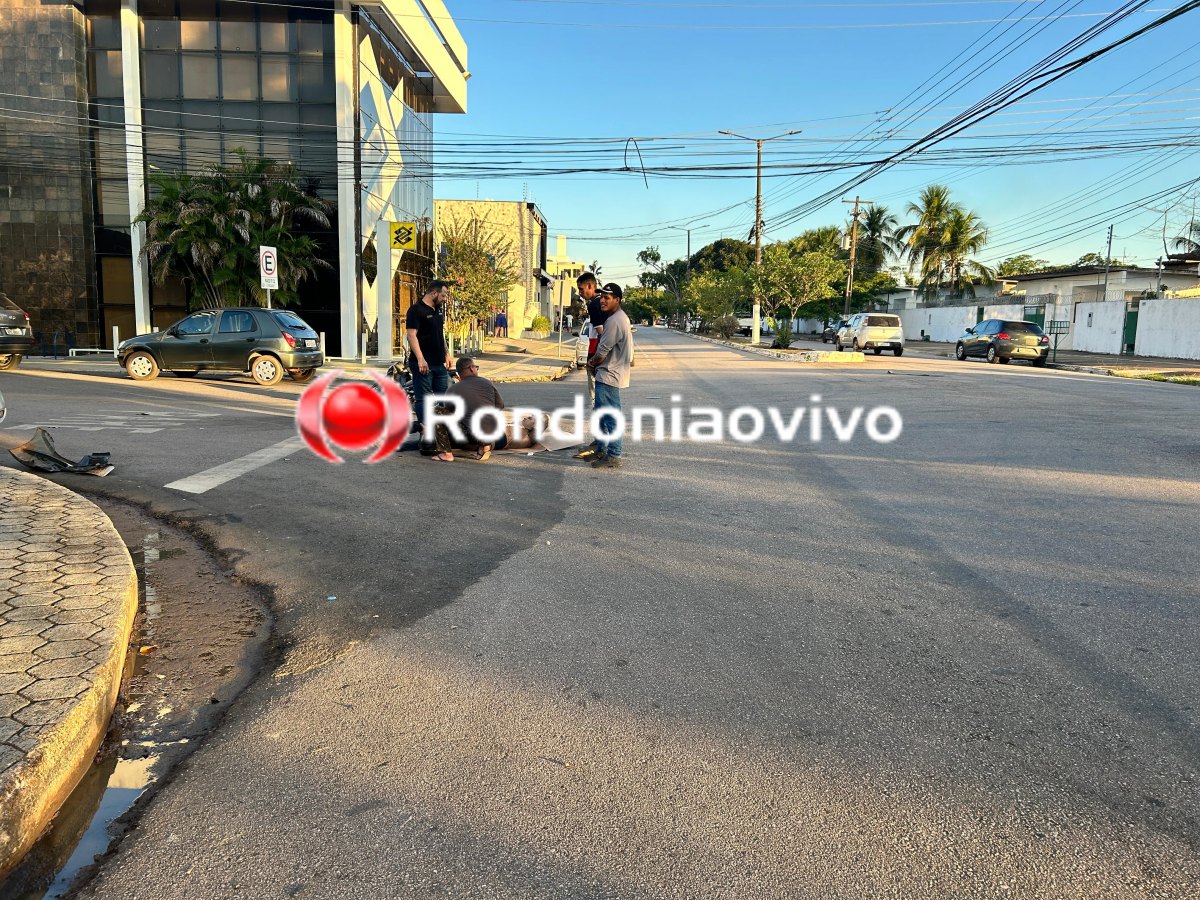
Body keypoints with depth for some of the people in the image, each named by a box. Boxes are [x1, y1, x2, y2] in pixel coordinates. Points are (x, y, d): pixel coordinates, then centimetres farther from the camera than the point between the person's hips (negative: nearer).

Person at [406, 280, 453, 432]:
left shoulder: (438, 310, 16)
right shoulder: (416, 310, -10)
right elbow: (412, 335, -18)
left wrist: (447, 354, 20)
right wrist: (420, 359, -25)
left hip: (440, 363, 8)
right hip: (423, 364, -8)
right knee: (423, 399, -2)